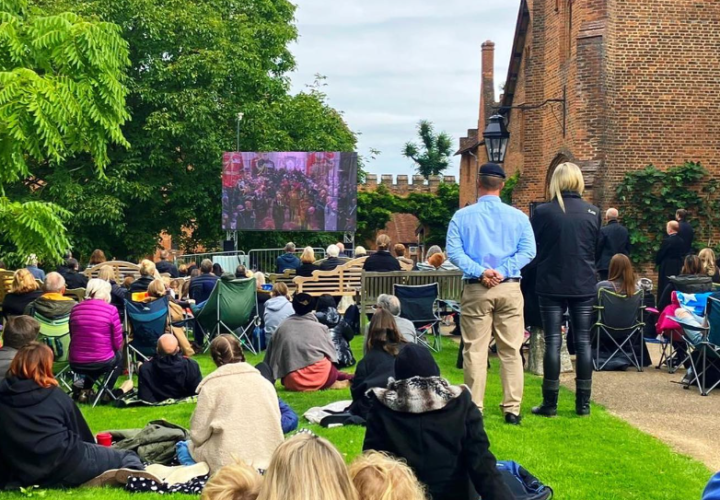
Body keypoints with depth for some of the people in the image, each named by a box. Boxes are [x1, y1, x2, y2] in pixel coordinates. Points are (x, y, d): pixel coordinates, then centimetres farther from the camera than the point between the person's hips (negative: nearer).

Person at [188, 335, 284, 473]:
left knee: (191, 446, 23)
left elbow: (198, 434, -5)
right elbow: (275, 423, 9)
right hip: (270, 457, 4)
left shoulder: (211, 386, -6)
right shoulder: (265, 383, 5)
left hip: (229, 461, -4)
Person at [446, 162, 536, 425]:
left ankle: (474, 409, 5)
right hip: (510, 289, 1)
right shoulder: (517, 216, 3)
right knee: (510, 351, 6)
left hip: (476, 289, -1)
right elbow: (528, 251, -6)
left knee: (475, 350, 3)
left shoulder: (462, 216, 0)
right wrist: (503, 272, -11)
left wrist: (480, 272, -13)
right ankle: (512, 409, 6)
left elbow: (454, 251, -8)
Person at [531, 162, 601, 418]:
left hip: (552, 284, -2)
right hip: (584, 285, 2)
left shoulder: (543, 212, -9)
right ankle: (583, 403, 10)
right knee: (583, 341, 7)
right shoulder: (593, 212, -2)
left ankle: (550, 403, 4)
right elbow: (596, 248, 11)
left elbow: (532, 248, 2)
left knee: (553, 342, 2)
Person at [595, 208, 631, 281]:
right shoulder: (625, 231, 6)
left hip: (605, 265, -5)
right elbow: (628, 248, 11)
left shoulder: (603, 231, -10)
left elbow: (598, 249, -6)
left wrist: (596, 264, 5)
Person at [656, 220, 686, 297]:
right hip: (678, 267, 7)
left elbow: (660, 254, -11)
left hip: (667, 268, -7)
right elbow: (683, 254, 8)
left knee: (665, 288, -2)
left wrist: (657, 262, 8)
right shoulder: (681, 241, 2)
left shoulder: (667, 241, -17)